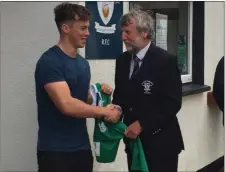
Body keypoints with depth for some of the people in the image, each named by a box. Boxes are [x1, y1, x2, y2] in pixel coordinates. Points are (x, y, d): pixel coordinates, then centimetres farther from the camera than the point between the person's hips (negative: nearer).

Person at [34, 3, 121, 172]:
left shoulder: (83, 63, 10)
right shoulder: (50, 61, -14)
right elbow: (67, 105, -23)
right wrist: (104, 111, -14)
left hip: (82, 147, 7)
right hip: (55, 150, -7)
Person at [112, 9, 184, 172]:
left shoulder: (166, 60, -12)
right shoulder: (122, 60, 8)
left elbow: (173, 103, -15)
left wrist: (142, 124, -19)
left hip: (160, 141, -5)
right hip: (134, 139, 6)